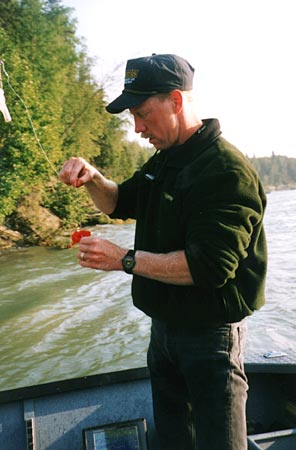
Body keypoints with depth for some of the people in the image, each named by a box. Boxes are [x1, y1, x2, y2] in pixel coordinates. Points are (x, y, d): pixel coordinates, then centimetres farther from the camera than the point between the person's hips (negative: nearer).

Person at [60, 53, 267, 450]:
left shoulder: (228, 170, -23)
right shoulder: (163, 162, 7)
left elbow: (210, 266, -30)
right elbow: (119, 203, 17)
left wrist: (124, 260, -25)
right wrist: (92, 179, -4)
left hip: (210, 333, -8)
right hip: (164, 324, 9)